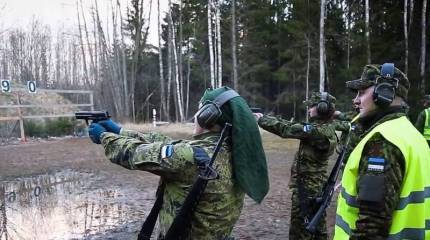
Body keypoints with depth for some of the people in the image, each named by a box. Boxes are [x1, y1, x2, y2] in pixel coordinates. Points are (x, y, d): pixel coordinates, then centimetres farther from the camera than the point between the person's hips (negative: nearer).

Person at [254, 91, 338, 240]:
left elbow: (286, 129, -21)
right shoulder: (325, 128, 7)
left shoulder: (318, 130, -22)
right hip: (317, 186, 9)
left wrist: (260, 119, -10)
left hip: (306, 187, -9)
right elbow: (292, 125, 7)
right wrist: (265, 117, 3)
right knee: (316, 226, 19)